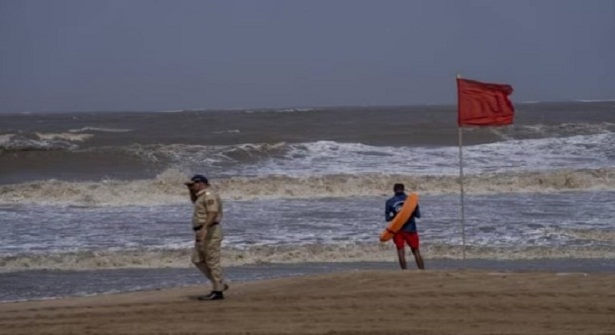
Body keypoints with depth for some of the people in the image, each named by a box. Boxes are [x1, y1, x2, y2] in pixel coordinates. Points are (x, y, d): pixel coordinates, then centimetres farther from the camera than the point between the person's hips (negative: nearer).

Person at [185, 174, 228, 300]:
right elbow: (194, 200, 41)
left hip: (210, 232, -11)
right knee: (197, 259, 13)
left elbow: (212, 213, -27)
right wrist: (191, 190, 21)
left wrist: (204, 228, -38)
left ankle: (217, 291, -6)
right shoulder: (202, 195, 18)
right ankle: (220, 284, 15)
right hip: (203, 233, 11)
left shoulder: (209, 195, -14)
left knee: (212, 261, -8)